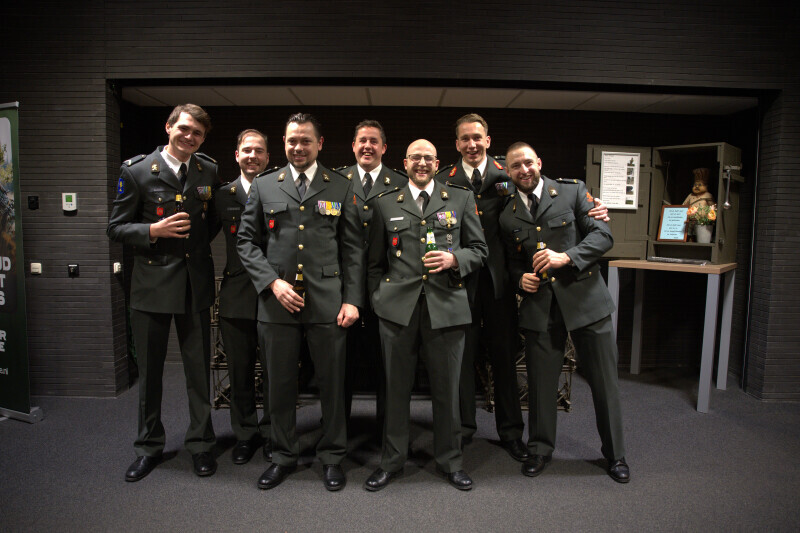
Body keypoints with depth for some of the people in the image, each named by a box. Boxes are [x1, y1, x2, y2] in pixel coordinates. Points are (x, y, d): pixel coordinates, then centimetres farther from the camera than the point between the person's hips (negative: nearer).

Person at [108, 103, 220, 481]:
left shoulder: (210, 171, 5)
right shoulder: (136, 171, -2)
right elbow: (116, 228, -1)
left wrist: (202, 240, 3)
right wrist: (154, 231, -16)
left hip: (196, 284, 2)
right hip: (152, 284, -1)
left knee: (199, 370, 9)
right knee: (149, 372, 11)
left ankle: (200, 443, 26)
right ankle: (149, 446, 30)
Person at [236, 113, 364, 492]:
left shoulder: (341, 188, 7)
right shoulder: (263, 187, 10)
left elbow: (352, 247, 5)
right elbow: (247, 242, 7)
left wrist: (352, 300, -4)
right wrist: (272, 282, -7)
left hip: (327, 301, -1)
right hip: (277, 301, 1)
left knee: (332, 382, 7)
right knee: (280, 383, 11)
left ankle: (331, 457, 27)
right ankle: (283, 456, 30)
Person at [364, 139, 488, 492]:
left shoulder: (461, 199, 10)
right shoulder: (385, 204, 11)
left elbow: (479, 250, 10)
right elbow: (374, 262, 13)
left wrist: (454, 259, -9)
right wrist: (378, 301, 6)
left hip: (446, 307, 0)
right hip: (398, 308, 1)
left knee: (447, 390, 9)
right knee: (396, 389, 9)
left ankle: (449, 461, 29)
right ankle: (392, 461, 27)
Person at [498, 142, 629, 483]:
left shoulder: (572, 191, 2)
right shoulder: (507, 217, 11)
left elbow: (603, 235, -3)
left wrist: (566, 257, -18)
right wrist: (520, 278, -3)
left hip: (585, 298, -2)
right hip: (540, 306, 2)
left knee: (604, 381, 6)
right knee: (540, 383, 8)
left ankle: (615, 454, 27)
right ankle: (540, 449, 29)